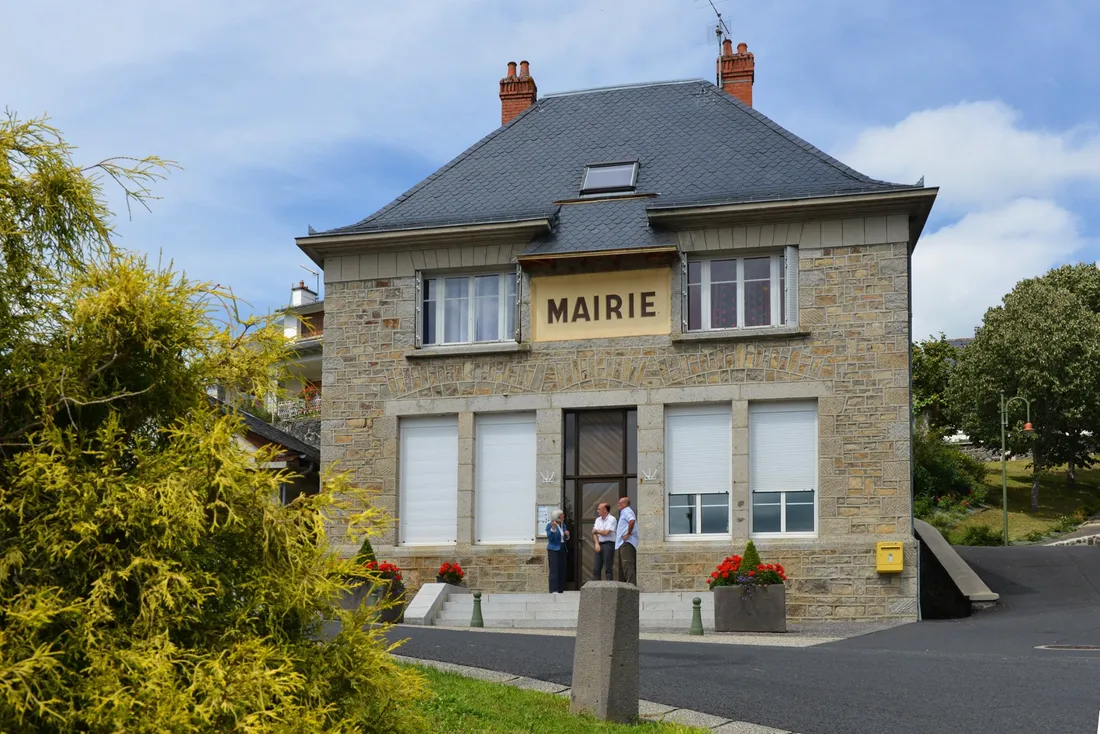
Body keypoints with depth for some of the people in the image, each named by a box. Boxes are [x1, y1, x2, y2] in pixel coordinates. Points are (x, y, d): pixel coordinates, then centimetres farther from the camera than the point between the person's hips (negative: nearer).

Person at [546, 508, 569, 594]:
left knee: (562, 569, 4)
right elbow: (550, 538, -15)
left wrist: (567, 535, -1)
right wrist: (553, 528, -27)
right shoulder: (550, 525, -7)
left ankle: (561, 589, 8)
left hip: (562, 550, 7)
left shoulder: (563, 525, 13)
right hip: (553, 550, -7)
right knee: (554, 570, -11)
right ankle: (553, 590, -12)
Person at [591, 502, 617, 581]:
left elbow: (606, 532, -14)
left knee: (608, 568, -7)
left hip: (608, 544, -7)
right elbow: (594, 533, 7)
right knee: (596, 568, 4)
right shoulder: (598, 520, 16)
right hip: (599, 545, 7)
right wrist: (597, 544, -8)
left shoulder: (611, 519, -6)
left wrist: (596, 530, 3)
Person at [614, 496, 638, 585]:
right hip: (622, 543, 11)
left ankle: (631, 584, -19)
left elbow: (632, 521, -28)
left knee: (627, 565, -15)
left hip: (626, 542, -11)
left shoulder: (627, 511, -8)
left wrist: (628, 533, -23)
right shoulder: (624, 512, 24)